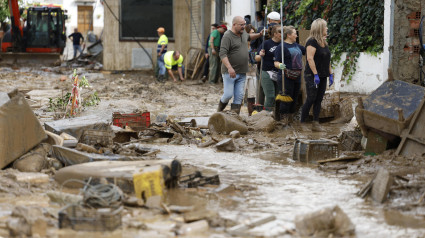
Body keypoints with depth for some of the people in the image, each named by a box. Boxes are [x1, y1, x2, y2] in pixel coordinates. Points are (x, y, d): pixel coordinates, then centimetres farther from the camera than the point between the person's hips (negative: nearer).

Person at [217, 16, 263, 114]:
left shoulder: (243, 33, 11)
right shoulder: (227, 36, -14)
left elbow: (248, 37, 38)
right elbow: (222, 54, -22)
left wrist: (259, 34, 22)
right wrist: (229, 68, -32)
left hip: (242, 73, 7)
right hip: (230, 72, -7)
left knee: (239, 97, 4)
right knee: (228, 94, -7)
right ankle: (220, 107, 20)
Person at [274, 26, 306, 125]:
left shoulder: (296, 45, 16)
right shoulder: (282, 47, -9)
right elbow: (276, 63, -12)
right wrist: (280, 66, -33)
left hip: (297, 76, 8)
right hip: (286, 77, -8)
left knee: (294, 98, 11)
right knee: (286, 99, -7)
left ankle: (291, 119, 20)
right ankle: (284, 120, -1)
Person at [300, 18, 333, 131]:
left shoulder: (324, 42, 15)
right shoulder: (312, 41, -12)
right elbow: (310, 58, -19)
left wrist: (330, 74, 15)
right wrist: (315, 74, -22)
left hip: (322, 76, 8)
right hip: (312, 76, -8)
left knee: (318, 100, 6)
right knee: (311, 100, -7)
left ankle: (315, 124, 8)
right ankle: (302, 123, -1)